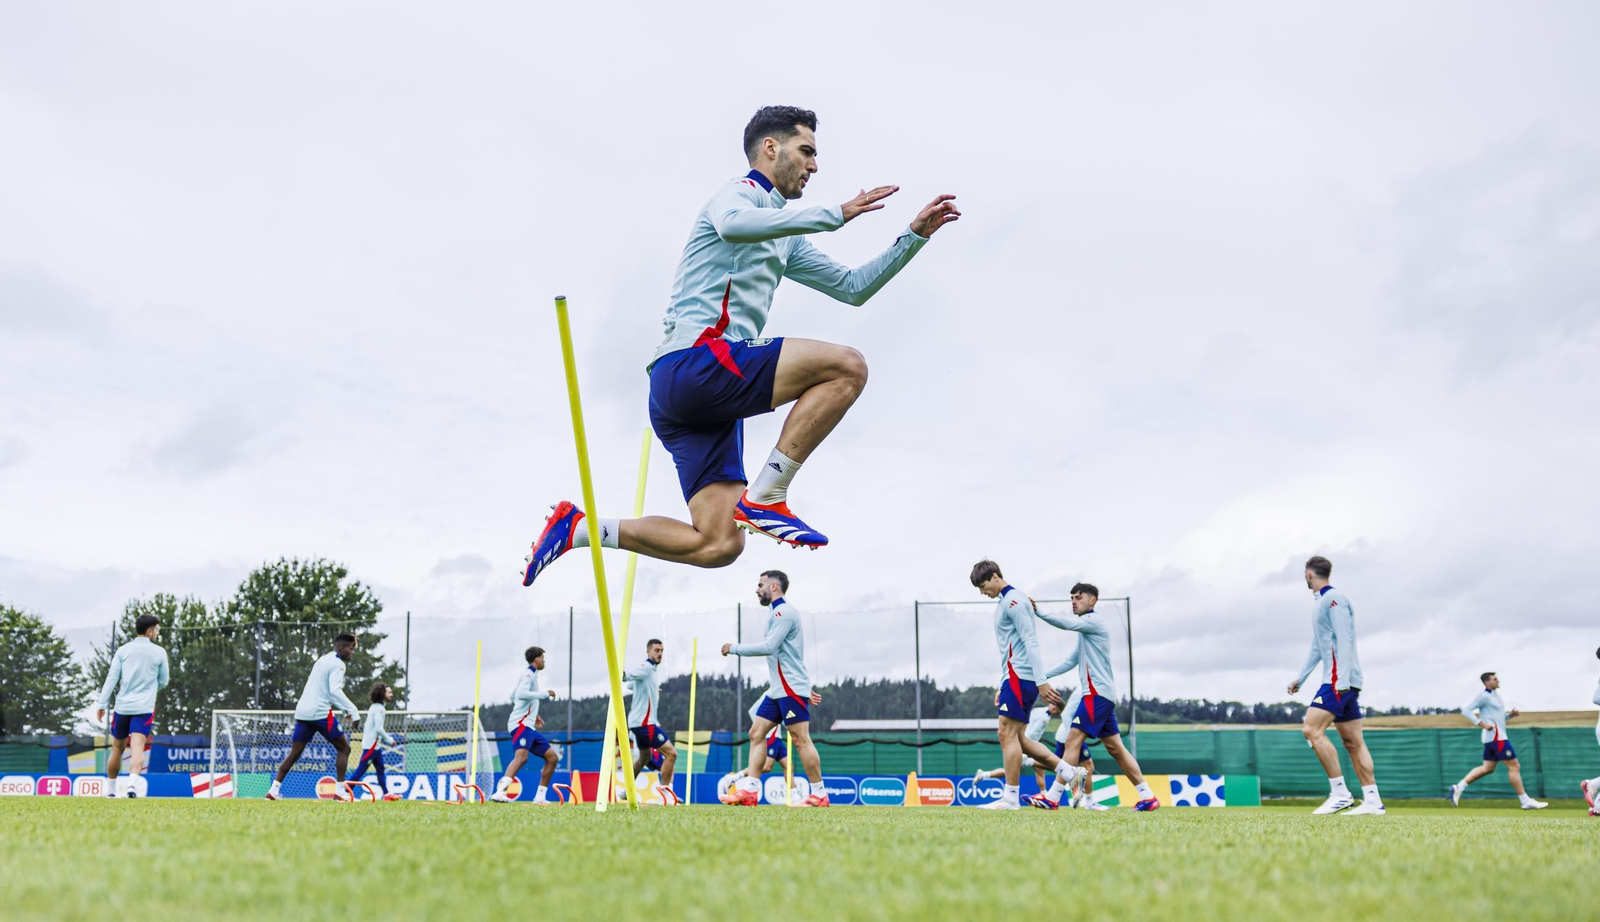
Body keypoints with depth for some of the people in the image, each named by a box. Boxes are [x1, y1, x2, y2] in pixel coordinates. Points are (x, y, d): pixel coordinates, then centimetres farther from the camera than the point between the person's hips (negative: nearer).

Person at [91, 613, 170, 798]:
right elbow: (163, 681, 10)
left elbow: (111, 678, 1)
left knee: (117, 748, 16)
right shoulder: (159, 652, 2)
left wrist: (102, 704, 2)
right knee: (137, 748, -12)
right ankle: (132, 784, -32)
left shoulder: (123, 650, 6)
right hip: (144, 708, -3)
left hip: (122, 706, 3)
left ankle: (111, 788, 26)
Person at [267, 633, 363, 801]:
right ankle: (340, 790, -5)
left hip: (303, 711, 8)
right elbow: (335, 691, -20)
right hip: (320, 712, -8)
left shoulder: (323, 660, 21)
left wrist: (345, 709, 22)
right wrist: (352, 711, -23)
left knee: (295, 752, 11)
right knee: (344, 748, 2)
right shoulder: (337, 664, -8)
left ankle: (274, 789, 5)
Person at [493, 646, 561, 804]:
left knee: (552, 757, 9)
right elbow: (521, 694, -23)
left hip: (529, 726, 10)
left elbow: (513, 696, 33)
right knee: (521, 755, -31)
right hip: (521, 724, -10)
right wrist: (545, 694, -16)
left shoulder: (531, 675, 23)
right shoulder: (528, 674, -6)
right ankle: (500, 792, -44)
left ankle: (540, 797, 10)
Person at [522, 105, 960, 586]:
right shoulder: (741, 190, 3)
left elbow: (852, 286, 34)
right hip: (691, 363, -9)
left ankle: (579, 528, 7)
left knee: (717, 545, 0)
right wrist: (836, 214, -23)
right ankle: (766, 497, -18)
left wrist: (915, 235, 27)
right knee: (846, 366, -19)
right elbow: (732, 223, -24)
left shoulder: (785, 238, 30)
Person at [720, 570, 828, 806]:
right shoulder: (779, 614, 20)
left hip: (791, 689, -10)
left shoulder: (784, 612, -12)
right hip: (777, 690, 10)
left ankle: (819, 795, -3)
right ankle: (750, 790, -2)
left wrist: (735, 648, -11)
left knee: (800, 740, -8)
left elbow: (769, 646, -21)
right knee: (756, 733, 3)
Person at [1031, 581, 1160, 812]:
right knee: (1115, 747, 10)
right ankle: (1148, 797, 12)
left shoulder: (1094, 620, -6)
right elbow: (1070, 661, 24)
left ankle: (1052, 798, -17)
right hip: (1102, 694, 10)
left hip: (1097, 693, -10)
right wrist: (1042, 674, 16)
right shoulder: (1085, 629, 22)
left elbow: (1068, 624, -25)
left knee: (1073, 740, -14)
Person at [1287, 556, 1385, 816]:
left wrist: (1342, 680, -22)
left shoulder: (1333, 598, -9)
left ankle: (1340, 793, -15)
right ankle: (1372, 801, 4)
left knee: (1312, 730, -16)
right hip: (1341, 682, 10)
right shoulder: (1319, 602, 20)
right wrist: (1300, 678, 28)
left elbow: (1344, 640, -17)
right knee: (1353, 742, 5)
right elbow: (1317, 647, 27)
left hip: (1341, 678, -10)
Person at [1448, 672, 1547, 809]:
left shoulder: (1495, 695, 17)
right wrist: (1483, 724, -21)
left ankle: (1458, 787, 10)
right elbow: (1466, 711, -15)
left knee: (1488, 768, 11)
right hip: (1496, 737, -10)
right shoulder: (1484, 696, -11)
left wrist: (1510, 714, 8)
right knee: (1514, 767, -7)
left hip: (1497, 737, 10)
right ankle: (1526, 801, -3)